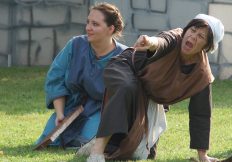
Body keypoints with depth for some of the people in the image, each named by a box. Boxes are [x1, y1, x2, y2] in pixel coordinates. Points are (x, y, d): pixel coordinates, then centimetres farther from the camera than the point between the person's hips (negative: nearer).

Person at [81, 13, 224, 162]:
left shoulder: (202, 74, -18)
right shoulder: (175, 39, -28)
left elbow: (201, 114, -13)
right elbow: (163, 41, -55)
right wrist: (152, 42, -81)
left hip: (144, 94, 5)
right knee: (127, 89, -43)